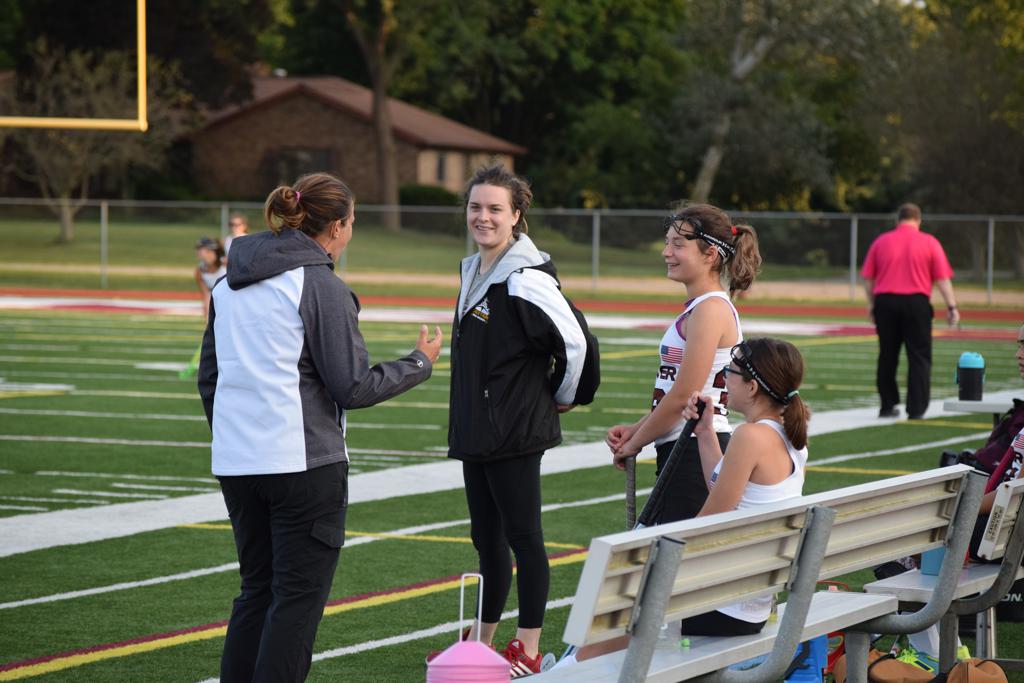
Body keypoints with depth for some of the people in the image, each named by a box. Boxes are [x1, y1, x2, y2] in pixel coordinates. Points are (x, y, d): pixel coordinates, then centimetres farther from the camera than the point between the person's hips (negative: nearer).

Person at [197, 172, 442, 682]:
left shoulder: (230, 285, 12)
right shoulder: (321, 287, -11)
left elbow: (209, 377, 16)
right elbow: (353, 387, -10)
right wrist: (419, 363, 4)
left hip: (236, 464, 7)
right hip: (304, 463, -7)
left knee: (257, 591, 15)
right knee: (299, 597, -1)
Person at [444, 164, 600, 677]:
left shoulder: (526, 280, -16)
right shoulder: (474, 272, 12)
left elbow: (575, 340, -18)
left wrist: (566, 397, -3)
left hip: (515, 436, -9)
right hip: (475, 435, 9)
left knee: (522, 537, -2)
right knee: (486, 539, 14)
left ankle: (528, 652, 3)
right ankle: (481, 644, 22)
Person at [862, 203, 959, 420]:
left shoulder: (881, 241, 7)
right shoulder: (929, 243, 2)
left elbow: (868, 277, 7)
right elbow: (942, 278, -3)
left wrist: (871, 304, 19)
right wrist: (951, 307, -1)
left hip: (885, 302, 2)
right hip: (917, 302, -2)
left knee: (887, 356, 13)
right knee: (919, 358, 3)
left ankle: (887, 406, 16)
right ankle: (916, 409, -3)